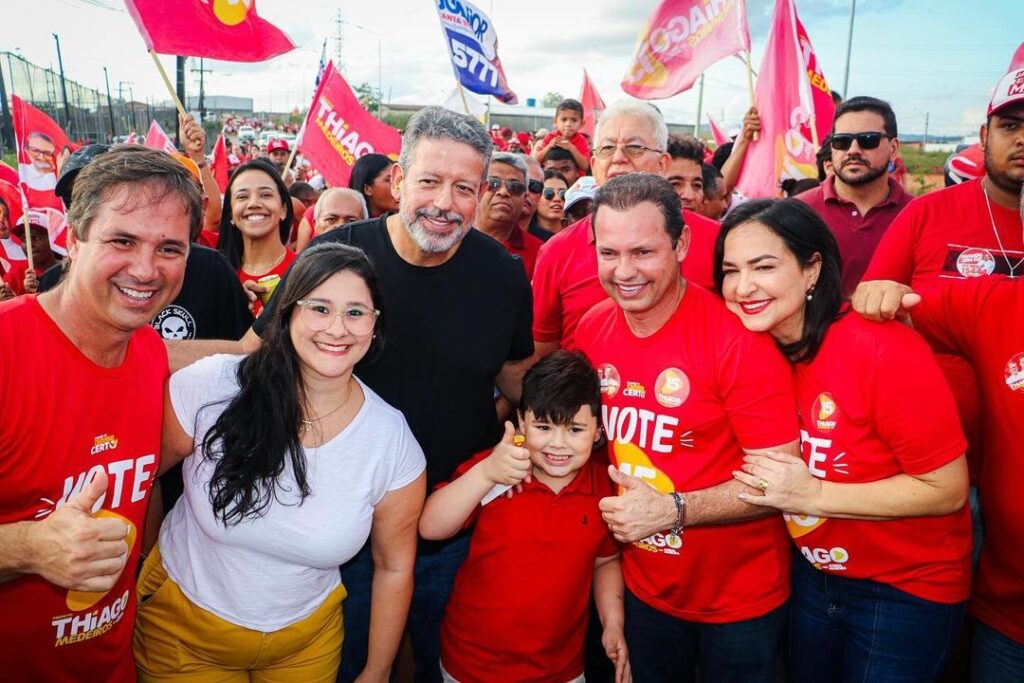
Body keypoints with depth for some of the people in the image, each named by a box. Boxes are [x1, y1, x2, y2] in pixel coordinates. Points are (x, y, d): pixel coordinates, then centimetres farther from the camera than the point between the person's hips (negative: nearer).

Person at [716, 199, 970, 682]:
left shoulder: (883, 349, -26)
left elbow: (948, 489, -21)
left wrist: (813, 495, -26)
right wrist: (763, 478, -12)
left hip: (908, 589, -5)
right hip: (811, 573, 5)